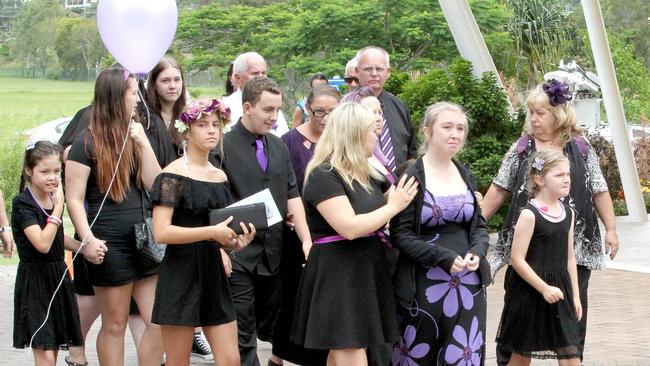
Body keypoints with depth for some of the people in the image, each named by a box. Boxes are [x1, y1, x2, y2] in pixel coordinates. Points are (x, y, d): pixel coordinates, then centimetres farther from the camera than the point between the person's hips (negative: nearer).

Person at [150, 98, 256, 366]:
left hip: (213, 272, 7)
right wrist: (212, 232, -20)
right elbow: (161, 232, -20)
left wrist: (235, 241, 2)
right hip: (181, 276, -7)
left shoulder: (220, 176, 13)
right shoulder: (173, 174, -9)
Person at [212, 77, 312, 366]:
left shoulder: (279, 147, 14)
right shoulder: (223, 146, -7)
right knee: (242, 337, -4)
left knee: (271, 328, 10)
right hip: (237, 257, -6)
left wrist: (306, 241, 1)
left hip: (274, 254, 6)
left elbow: (292, 196, 13)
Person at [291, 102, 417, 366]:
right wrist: (393, 206, -15)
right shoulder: (323, 176, -15)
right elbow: (350, 227, -24)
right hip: (337, 277, -9)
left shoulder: (366, 175, 13)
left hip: (366, 273, 9)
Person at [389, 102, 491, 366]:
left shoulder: (466, 176, 10)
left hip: (468, 284, 5)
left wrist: (477, 250, -7)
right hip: (424, 285, -4)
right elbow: (400, 235, -11)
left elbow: (479, 225, 15)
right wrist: (444, 258, -19)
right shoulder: (412, 178, -8)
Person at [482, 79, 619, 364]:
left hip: (574, 245, 0)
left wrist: (611, 229, 3)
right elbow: (499, 190, 7)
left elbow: (599, 191, 7)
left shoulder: (581, 148, 3)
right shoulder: (521, 149, 3)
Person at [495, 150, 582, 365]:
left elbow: (569, 257, 13)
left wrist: (575, 295, 12)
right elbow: (517, 260, -15)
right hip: (530, 291, -5)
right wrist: (544, 288, -19)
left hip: (559, 292, 5)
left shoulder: (568, 212, 6)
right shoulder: (529, 214, -14)